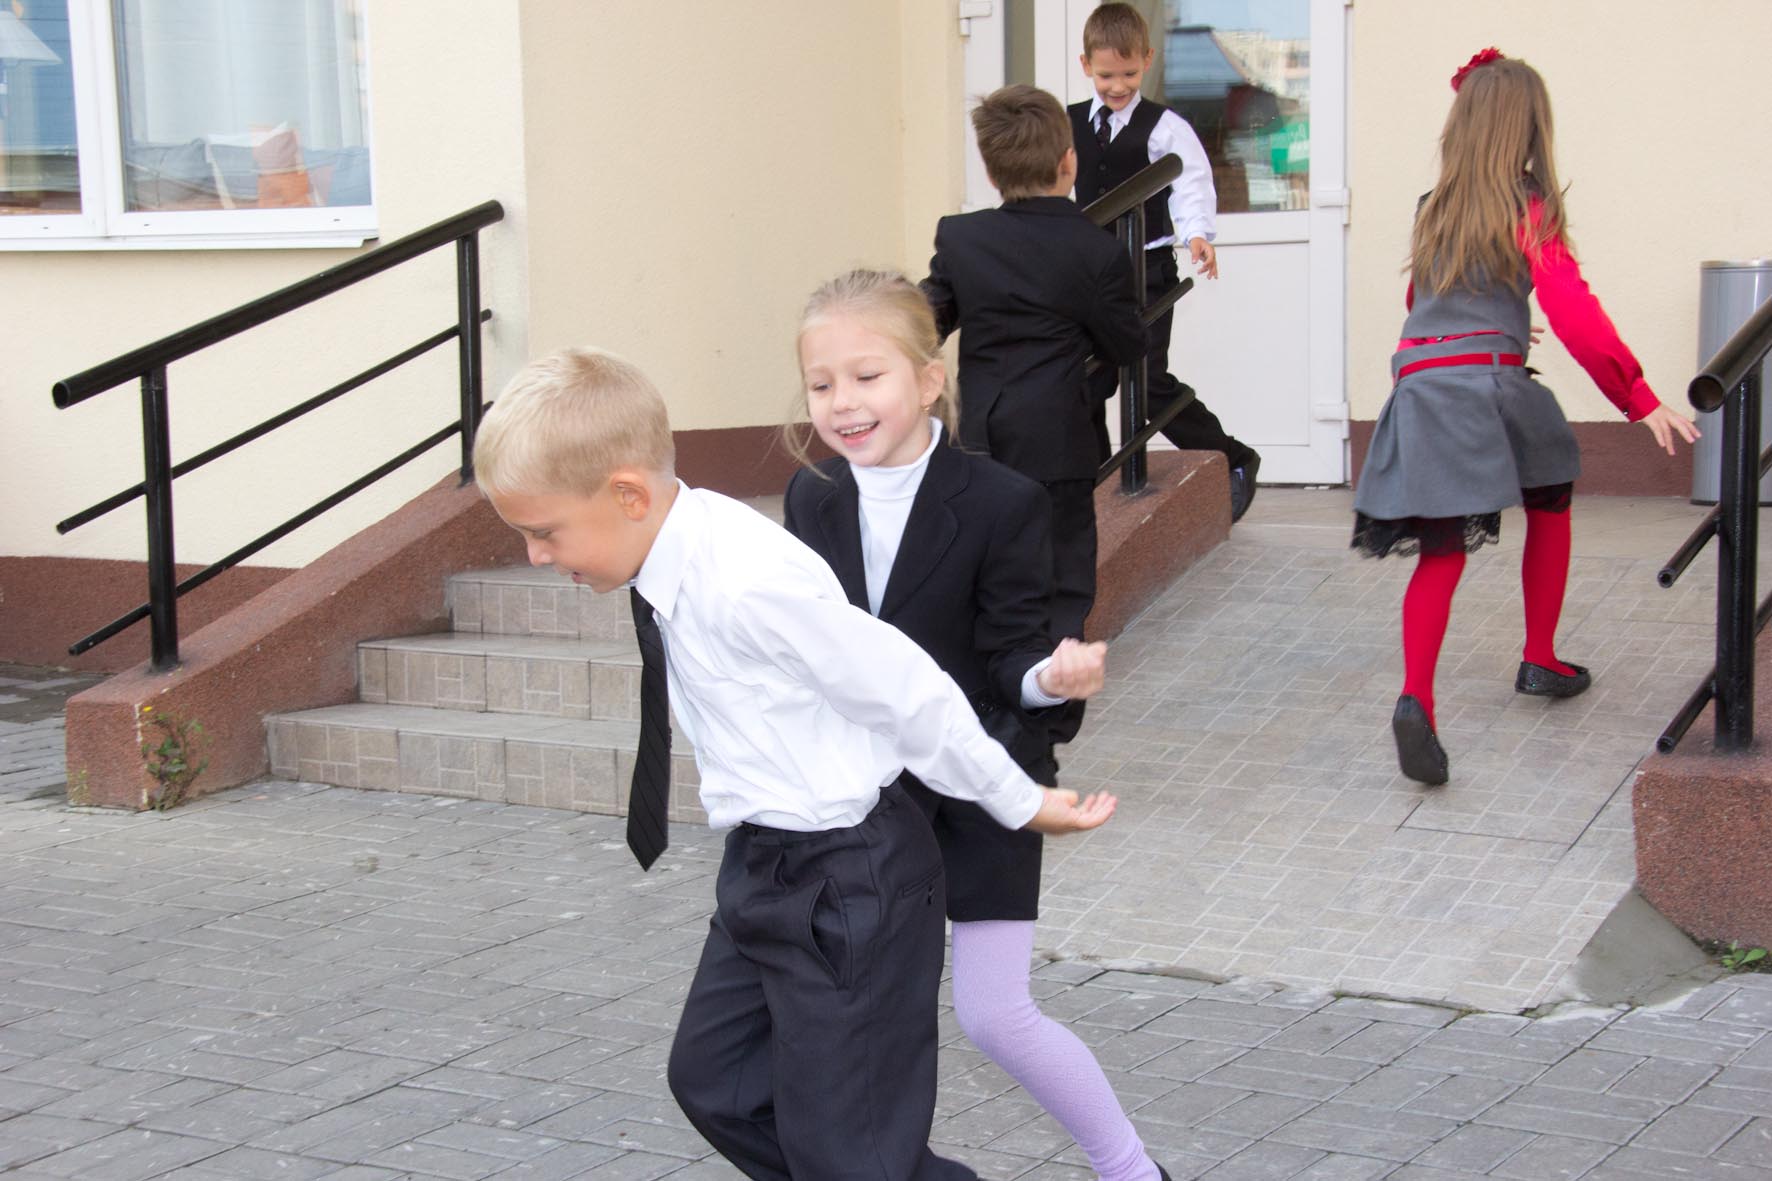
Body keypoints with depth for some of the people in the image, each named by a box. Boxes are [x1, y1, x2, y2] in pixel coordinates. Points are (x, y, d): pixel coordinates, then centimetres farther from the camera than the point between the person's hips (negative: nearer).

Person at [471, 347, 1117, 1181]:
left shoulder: (748, 585, -29)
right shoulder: (682, 561, -1)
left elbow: (909, 693, -22)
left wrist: (1018, 804, -10)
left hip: (846, 879, -10)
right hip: (766, 863, 10)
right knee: (715, 1081, 20)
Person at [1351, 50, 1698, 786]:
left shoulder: (1434, 210, 16)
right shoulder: (1530, 210, 0)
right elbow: (1571, 309, -12)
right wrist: (1640, 399, -14)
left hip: (1419, 385, 3)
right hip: (1489, 383, -3)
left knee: (1441, 551, -2)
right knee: (1549, 504, 25)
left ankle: (1416, 699, -25)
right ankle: (1539, 662, 30)